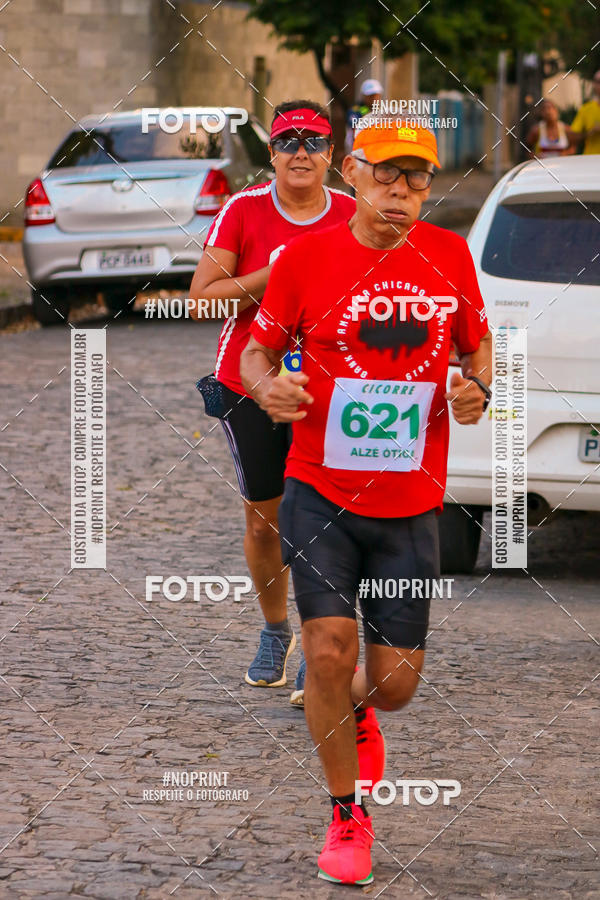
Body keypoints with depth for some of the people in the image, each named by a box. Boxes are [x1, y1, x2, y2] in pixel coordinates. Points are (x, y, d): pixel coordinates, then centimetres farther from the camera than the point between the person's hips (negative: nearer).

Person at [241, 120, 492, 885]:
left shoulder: (449, 256, 2)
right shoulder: (305, 257, -5)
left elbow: (478, 344, 15)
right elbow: (258, 350, 4)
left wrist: (476, 388, -7)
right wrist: (268, 389, -18)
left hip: (410, 504, 2)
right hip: (320, 492, -2)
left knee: (393, 682, 3)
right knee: (329, 649, -14)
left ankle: (354, 715, 43)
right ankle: (347, 818, 7)